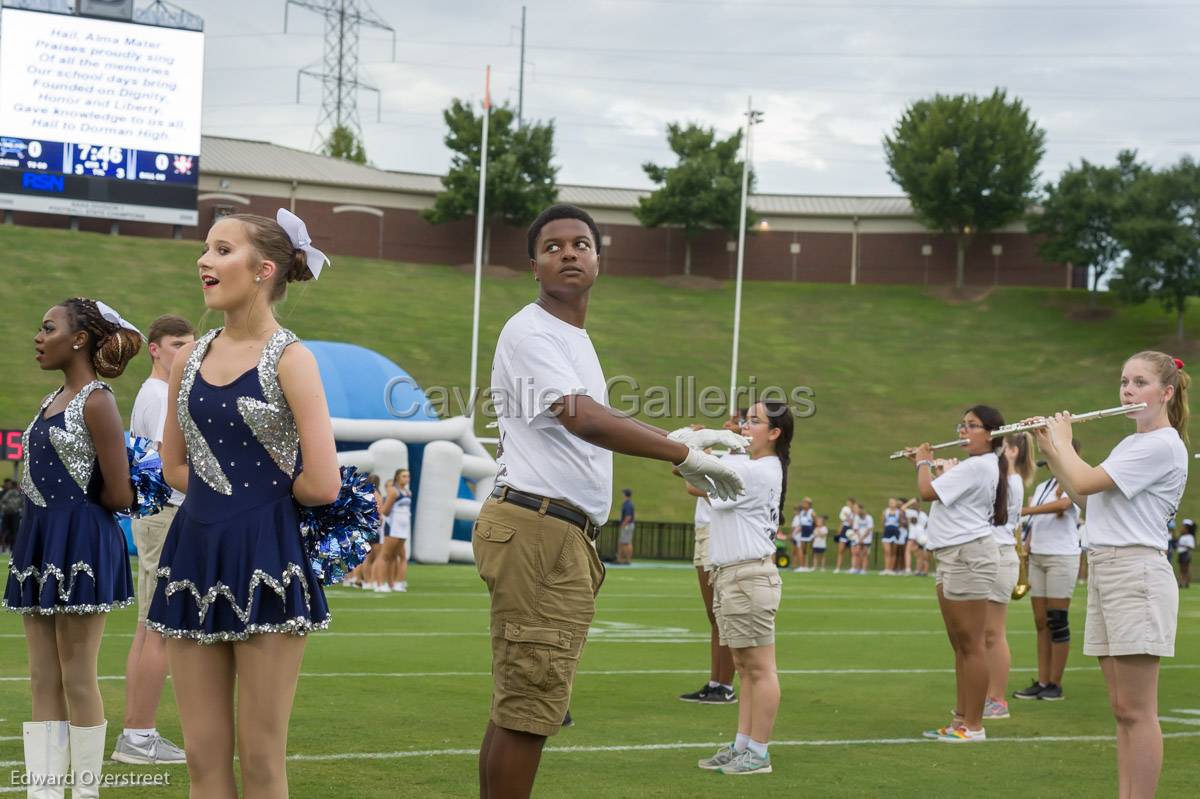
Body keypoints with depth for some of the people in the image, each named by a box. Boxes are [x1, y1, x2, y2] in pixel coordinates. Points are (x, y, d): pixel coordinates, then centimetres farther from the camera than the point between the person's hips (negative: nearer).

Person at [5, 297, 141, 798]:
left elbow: (119, 496, -13)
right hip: (41, 543, 9)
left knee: (77, 680, -1)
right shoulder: (53, 400, 14)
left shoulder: (96, 402, -11)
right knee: (43, 684, 7)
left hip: (80, 545, -9)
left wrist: (74, 504, 2)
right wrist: (57, 504, 5)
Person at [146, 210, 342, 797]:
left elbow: (321, 485, -14)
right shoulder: (190, 359, 8)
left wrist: (263, 493, 2)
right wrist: (228, 489, 5)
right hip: (196, 552, 5)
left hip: (265, 558, -5)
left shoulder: (290, 360, -8)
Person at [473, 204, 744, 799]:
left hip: (567, 536, 10)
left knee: (522, 706, 11)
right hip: (534, 530, -10)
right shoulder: (531, 332, -11)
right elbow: (581, 417, -24)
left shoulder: (576, 338, 22)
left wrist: (674, 443, 15)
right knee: (529, 706, -11)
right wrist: (682, 454, -25)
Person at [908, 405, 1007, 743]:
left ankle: (973, 725, -5)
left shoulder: (978, 466, -16)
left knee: (971, 644, -7)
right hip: (951, 557, 11)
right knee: (959, 644, 12)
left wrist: (924, 463, -1)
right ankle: (960, 720, 16)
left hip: (968, 556, -11)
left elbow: (927, 492, -18)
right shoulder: (971, 466, 18)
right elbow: (940, 490, 26)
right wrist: (923, 465, 18)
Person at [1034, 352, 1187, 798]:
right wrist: (1050, 451, 14)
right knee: (1121, 710, 8)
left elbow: (1084, 482, -17)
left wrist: (1063, 440, 0)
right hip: (1102, 571, 10)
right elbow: (1083, 497, 23)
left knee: (1136, 711, -8)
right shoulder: (1129, 445, 18)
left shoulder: (1162, 445, -12)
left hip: (1136, 573, -10)